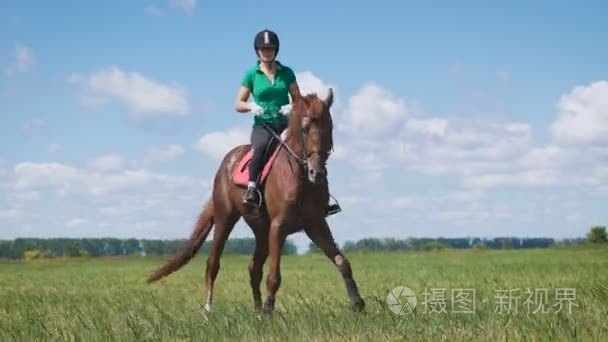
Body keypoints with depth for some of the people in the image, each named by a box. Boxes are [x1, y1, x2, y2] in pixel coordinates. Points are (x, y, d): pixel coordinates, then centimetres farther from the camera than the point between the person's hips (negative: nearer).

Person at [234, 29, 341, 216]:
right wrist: (252, 106, -17)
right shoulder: (251, 74, 3)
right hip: (262, 126, -2)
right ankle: (251, 189, -37)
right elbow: (238, 104, 5)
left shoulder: (287, 73, 8)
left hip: (285, 125, 2)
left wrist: (292, 107, -11)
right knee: (261, 148, -37)